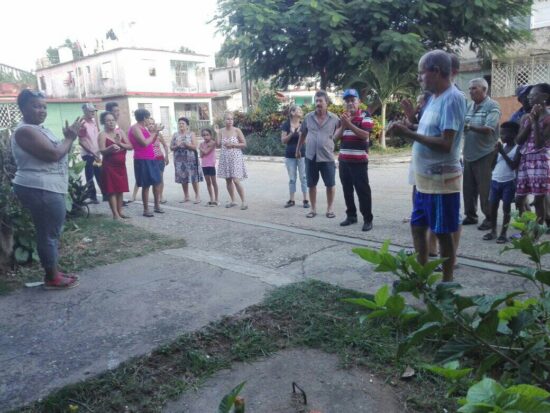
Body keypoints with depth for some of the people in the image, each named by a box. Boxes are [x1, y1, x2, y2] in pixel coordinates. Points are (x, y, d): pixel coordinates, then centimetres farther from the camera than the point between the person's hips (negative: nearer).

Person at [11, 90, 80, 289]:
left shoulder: (38, 129, 16)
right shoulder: (25, 131, -16)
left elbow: (58, 152, 19)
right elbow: (53, 155, -23)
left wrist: (69, 138, 3)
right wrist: (70, 138, -9)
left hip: (46, 189, 11)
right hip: (40, 190, -11)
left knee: (51, 232, 16)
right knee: (49, 233, -3)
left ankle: (54, 271, 26)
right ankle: (52, 278, 7)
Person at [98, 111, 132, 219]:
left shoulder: (120, 132, 9)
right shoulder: (102, 135, -6)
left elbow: (130, 146, 3)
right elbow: (102, 151, -16)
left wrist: (120, 143, -14)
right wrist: (111, 147, -35)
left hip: (121, 165, 6)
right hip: (109, 166, -5)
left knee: (120, 190, 9)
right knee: (112, 190, -6)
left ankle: (120, 211, 17)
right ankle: (115, 214, -7)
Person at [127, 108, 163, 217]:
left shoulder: (144, 128, 16)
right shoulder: (135, 128, -12)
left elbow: (152, 142, 22)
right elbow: (145, 143, -22)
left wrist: (156, 132, 9)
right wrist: (153, 133, -9)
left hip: (151, 159, 9)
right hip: (142, 161, -9)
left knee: (157, 182, 11)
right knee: (145, 185, -4)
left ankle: (157, 206, 22)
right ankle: (146, 210, 5)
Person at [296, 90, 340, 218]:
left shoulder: (334, 119, -4)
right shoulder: (308, 117, 3)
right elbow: (302, 134, 13)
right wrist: (298, 149, 18)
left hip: (327, 157, -2)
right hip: (311, 157, 2)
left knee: (330, 184, 5)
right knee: (311, 185, 9)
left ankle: (329, 209, 21)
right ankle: (313, 209, 22)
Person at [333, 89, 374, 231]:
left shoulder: (365, 116, -4)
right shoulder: (343, 117, 14)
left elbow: (365, 135, -17)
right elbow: (336, 136, 6)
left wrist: (349, 124, -21)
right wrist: (343, 125, -12)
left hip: (359, 160, -6)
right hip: (343, 160, 6)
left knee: (363, 190, -4)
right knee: (347, 189, 10)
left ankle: (368, 219, 2)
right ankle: (351, 215, 21)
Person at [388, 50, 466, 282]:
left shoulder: (452, 99, -17)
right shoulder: (434, 98, 12)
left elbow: (445, 144, -24)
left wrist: (409, 133, -22)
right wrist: (406, 129, 0)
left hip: (441, 180, -10)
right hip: (424, 178, 10)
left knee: (443, 233, 2)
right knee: (417, 226, 17)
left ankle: (446, 283, 17)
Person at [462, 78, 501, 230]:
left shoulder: (492, 106, -6)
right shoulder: (470, 106, 13)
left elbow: (489, 128, -19)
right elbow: (464, 126, 15)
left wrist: (470, 127, -30)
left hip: (485, 154, -6)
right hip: (469, 153, 6)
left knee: (485, 188, -2)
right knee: (468, 187, 11)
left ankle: (489, 218, 9)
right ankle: (470, 215, 23)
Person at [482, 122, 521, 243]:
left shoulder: (517, 149, -6)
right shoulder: (501, 146, 9)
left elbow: (514, 166, -17)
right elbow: (493, 164, 8)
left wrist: (503, 153, -17)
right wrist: (496, 152, -5)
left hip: (508, 183, -5)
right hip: (495, 181, 5)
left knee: (506, 208, 1)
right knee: (493, 206, 7)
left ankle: (503, 233, 6)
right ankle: (493, 231, 17)